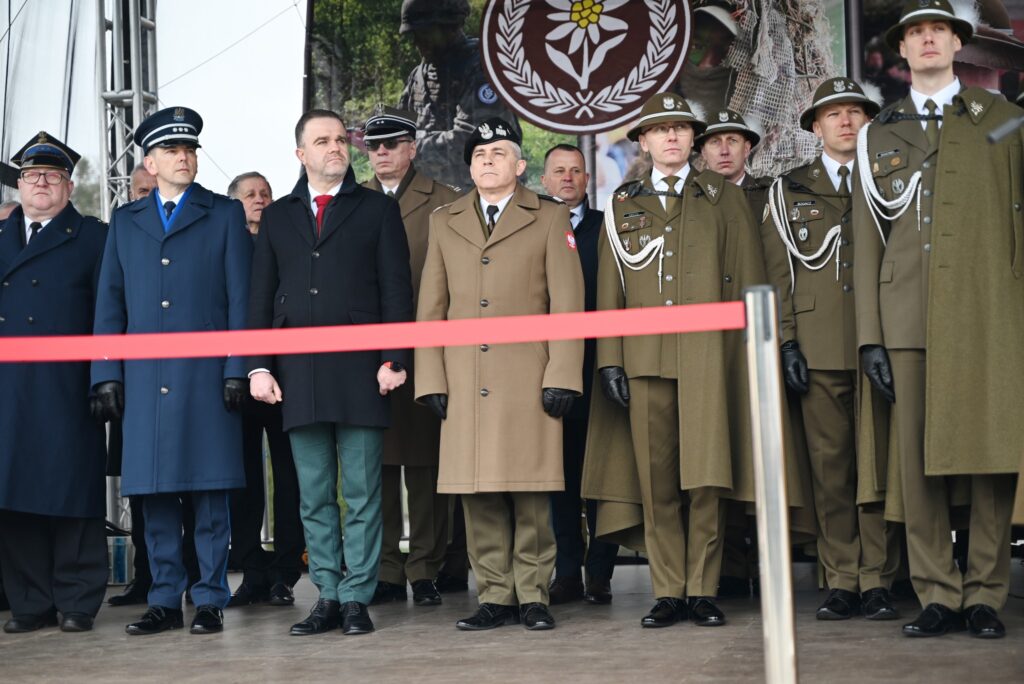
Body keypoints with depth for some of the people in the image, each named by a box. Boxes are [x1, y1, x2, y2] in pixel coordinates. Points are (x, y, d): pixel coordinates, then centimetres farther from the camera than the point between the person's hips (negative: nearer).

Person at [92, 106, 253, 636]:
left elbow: (240, 297, 3)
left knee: (209, 497, -1)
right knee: (155, 498, 4)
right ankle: (165, 601, 12)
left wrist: (236, 370, -5)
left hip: (205, 375, -2)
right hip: (144, 379, 3)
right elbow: (110, 303, 13)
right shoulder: (125, 221, 16)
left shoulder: (225, 214, 9)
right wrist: (106, 374, 4)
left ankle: (210, 601, 6)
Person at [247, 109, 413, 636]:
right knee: (313, 497, 6)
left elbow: (396, 291, 2)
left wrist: (394, 359, -8)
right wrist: (258, 366, 3)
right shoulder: (277, 216, 15)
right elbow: (261, 298, 13)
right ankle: (327, 597, 13)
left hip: (359, 370, -3)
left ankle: (357, 598, 6)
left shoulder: (377, 210, 8)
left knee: (362, 492, -1)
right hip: (298, 373, 3)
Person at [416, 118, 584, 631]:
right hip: (464, 381, 2)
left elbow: (566, 304, 2)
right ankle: (495, 597, 8)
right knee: (477, 492, 1)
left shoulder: (550, 220, 9)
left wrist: (562, 376, -7)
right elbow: (431, 308, 13)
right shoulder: (443, 223, 16)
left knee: (531, 491, -3)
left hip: (529, 378, -2)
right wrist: (430, 379, 4)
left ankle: (533, 595, 6)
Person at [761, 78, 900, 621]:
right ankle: (842, 581, 4)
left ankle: (877, 581, 1)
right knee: (830, 464, -1)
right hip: (818, 348, 0)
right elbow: (778, 273, 10)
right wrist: (786, 342, 0)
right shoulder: (788, 192, 14)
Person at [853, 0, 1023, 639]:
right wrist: (870, 336, 4)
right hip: (909, 317, 2)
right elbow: (868, 241, 12)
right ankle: (938, 596, 7)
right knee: (918, 462, 0)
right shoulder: (878, 135, 16)